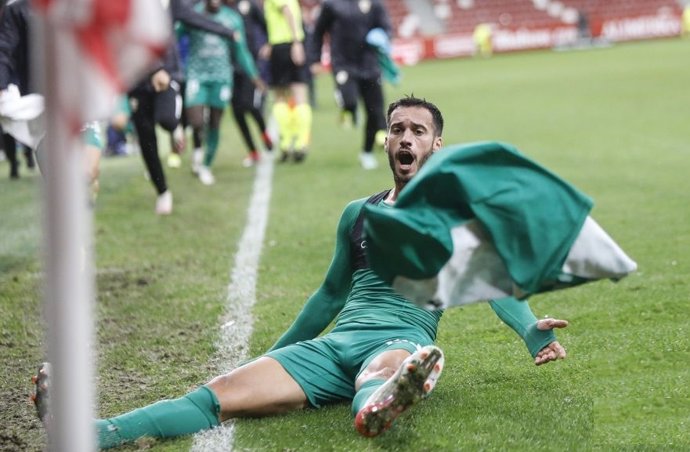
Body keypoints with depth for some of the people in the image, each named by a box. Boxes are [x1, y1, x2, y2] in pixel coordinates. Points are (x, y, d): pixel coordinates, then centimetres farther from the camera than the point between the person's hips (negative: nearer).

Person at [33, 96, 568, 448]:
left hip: (401, 341, -4)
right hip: (333, 344, 4)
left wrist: (532, 329, -14)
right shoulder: (357, 215, 25)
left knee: (381, 371, -45)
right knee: (221, 393, -20)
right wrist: (274, 353, 38)